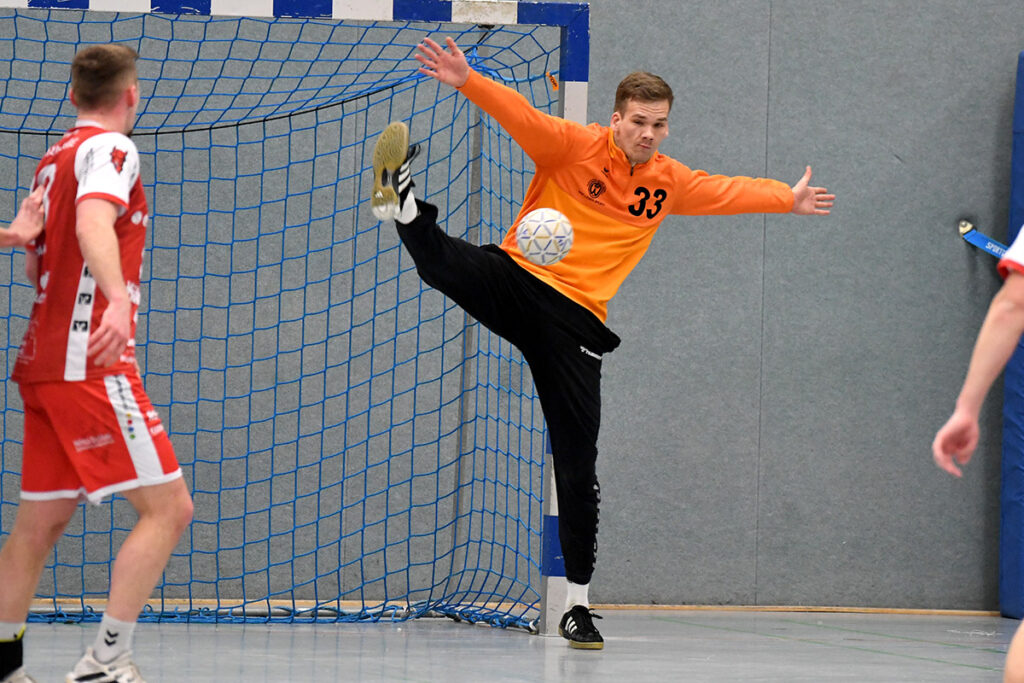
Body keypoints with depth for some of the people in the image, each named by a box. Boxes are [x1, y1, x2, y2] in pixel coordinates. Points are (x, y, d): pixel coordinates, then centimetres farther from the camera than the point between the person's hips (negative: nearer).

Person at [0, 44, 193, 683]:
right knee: (168, 508, -10)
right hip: (92, 364, -9)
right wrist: (118, 299, -44)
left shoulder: (53, 158, 16)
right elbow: (93, 224, -29)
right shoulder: (110, 148, -9)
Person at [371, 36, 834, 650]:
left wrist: (789, 199, 42)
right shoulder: (575, 146, -2)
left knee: (578, 468, -1)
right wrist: (466, 81, -35)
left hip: (577, 323, 2)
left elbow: (728, 191, 34)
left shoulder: (668, 182, 14)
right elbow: (521, 116, -18)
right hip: (517, 280, -2)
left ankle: (579, 605, 5)